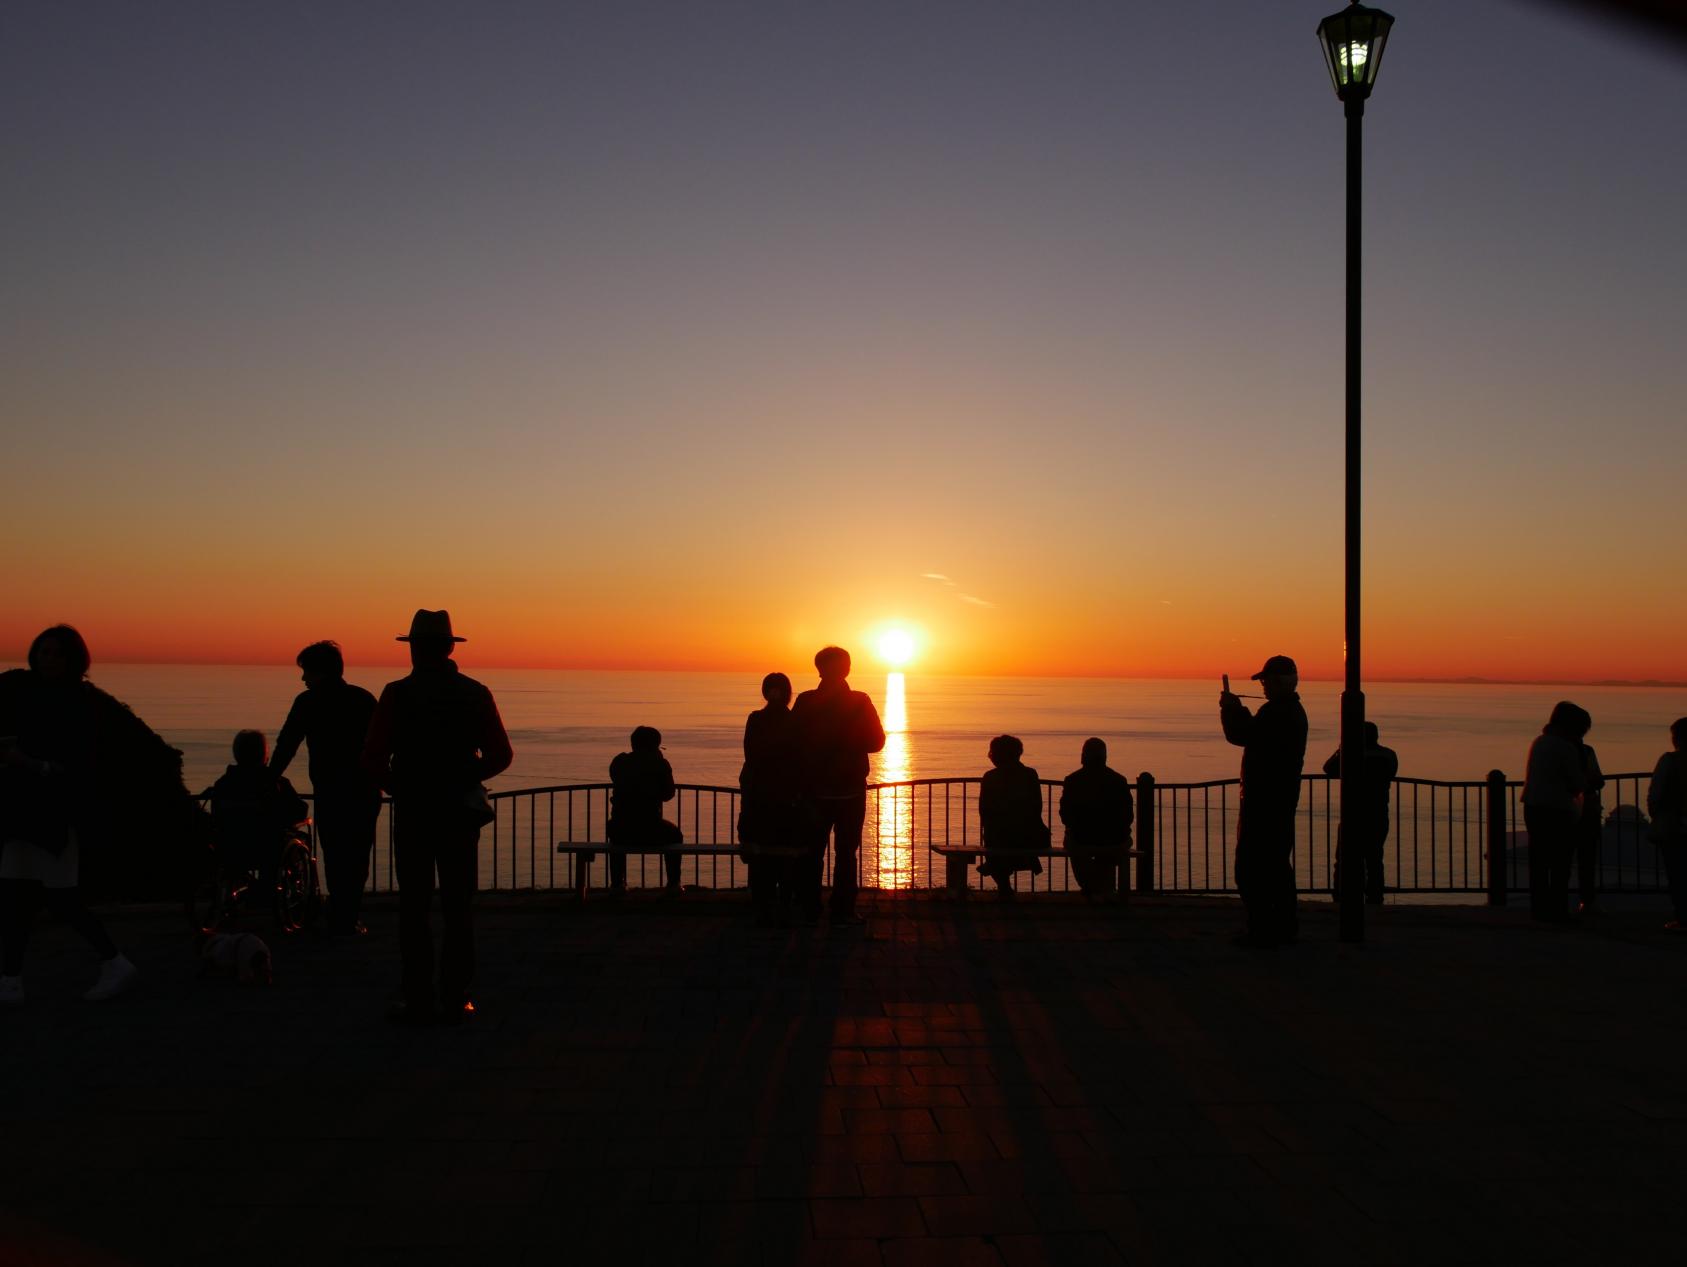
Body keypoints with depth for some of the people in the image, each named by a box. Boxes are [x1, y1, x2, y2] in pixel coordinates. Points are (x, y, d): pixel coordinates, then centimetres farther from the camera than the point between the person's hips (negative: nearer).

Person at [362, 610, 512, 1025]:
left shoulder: (396, 694, -6)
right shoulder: (475, 694, 1)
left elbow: (373, 760, -8)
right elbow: (500, 755, 2)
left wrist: (397, 785, 11)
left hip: (411, 812, -1)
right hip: (460, 811, 2)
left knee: (414, 908, 6)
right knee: (458, 907, 7)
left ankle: (418, 1001, 6)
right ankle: (455, 999, 8)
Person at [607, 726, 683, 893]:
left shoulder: (619, 762, 4)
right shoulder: (660, 764, -3)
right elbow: (668, 795, 8)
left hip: (623, 834, 2)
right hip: (651, 833, -2)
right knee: (674, 834, 31)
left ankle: (617, 883, 35)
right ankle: (673, 884, 26)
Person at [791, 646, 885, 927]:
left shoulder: (805, 703, -5)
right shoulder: (860, 702, -8)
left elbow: (794, 744, -4)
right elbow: (875, 742, -5)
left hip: (815, 789, 2)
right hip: (850, 790, -1)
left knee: (813, 850, 12)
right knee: (845, 852, 4)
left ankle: (809, 910, 16)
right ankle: (842, 912, 4)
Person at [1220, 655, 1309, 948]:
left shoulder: (1275, 712, -19)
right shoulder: (1293, 711, 14)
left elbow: (1240, 735, -19)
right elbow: (1256, 734, 21)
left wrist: (1230, 708, -3)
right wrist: (1236, 709, 18)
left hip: (1263, 801, -10)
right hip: (1283, 800, 10)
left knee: (1249, 868, -6)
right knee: (1278, 865, 17)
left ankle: (1262, 931, -6)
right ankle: (1285, 928, 22)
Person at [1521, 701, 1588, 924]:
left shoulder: (1538, 742, 10)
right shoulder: (1566, 748, -13)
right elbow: (1579, 784, -9)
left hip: (1533, 808, 7)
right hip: (1558, 811, -7)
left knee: (1539, 860, 12)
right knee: (1560, 864, 0)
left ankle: (1539, 908, 15)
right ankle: (1556, 910, 1)